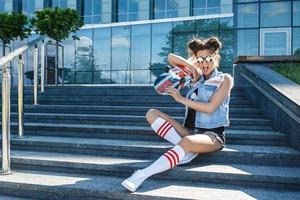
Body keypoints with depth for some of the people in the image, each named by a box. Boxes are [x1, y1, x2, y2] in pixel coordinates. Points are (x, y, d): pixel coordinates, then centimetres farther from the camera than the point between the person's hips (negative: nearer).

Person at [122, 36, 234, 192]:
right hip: (191, 131, 6)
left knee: (187, 141, -40)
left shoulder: (225, 79, 3)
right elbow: (171, 58, 14)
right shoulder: (196, 78, 17)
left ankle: (142, 175, -41)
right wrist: (192, 66, 1)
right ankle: (187, 150, -24)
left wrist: (182, 99, -7)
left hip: (212, 135, -5)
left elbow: (210, 107, -10)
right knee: (152, 114, -10)